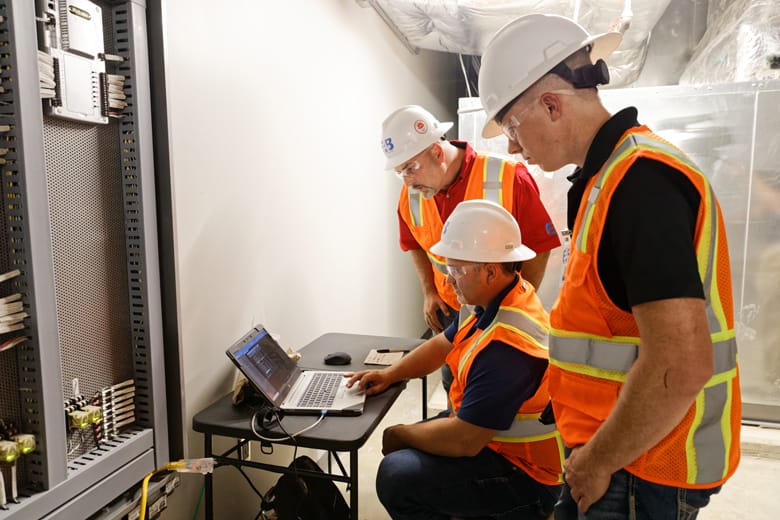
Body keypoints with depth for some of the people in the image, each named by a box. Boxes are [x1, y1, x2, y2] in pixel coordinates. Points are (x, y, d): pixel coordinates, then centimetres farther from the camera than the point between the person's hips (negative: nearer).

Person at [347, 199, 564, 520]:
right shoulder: (490, 302, -2)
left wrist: (399, 435, -13)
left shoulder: (507, 347, -33)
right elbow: (443, 344, 14)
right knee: (400, 447, 13)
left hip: (524, 476, -9)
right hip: (480, 431, 9)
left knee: (397, 475, -21)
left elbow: (462, 441, -29)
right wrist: (391, 374, 2)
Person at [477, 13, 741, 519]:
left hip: (645, 468, -8)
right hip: (623, 448, 8)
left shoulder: (640, 180, -23)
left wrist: (597, 461, -16)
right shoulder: (616, 174, 8)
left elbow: (680, 366, -29)